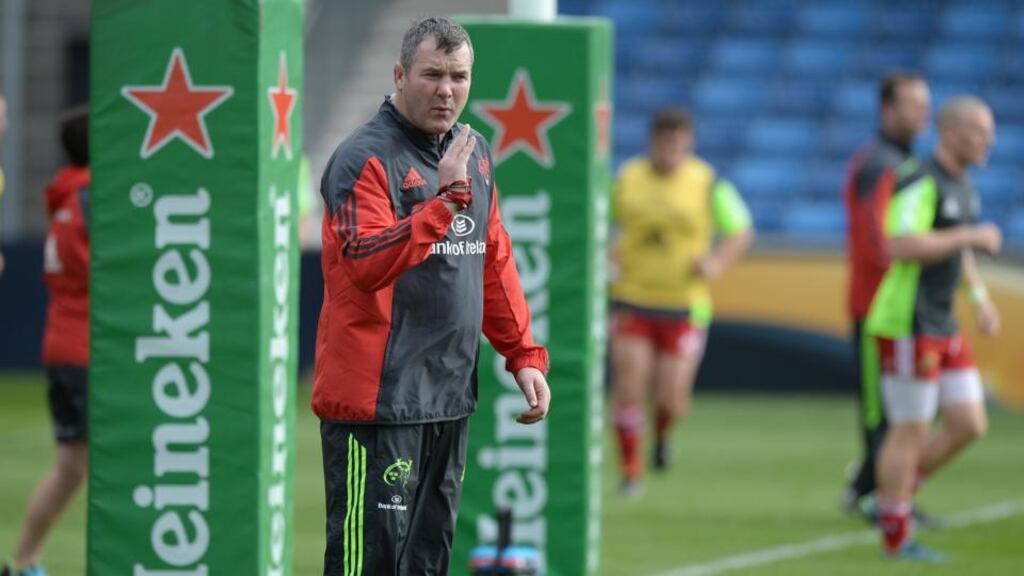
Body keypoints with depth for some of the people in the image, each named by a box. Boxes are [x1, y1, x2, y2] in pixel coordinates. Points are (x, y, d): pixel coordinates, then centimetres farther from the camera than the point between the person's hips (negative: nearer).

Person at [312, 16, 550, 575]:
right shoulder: (365, 158, -11)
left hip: (451, 401, 8)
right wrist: (445, 196, -28)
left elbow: (494, 264, 22)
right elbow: (366, 264, -24)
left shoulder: (474, 155, 14)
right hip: (377, 401, -8)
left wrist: (523, 355, 16)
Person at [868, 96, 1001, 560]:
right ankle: (895, 537, 6)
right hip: (907, 326, -9)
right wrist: (971, 237, -22)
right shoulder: (920, 183, -17)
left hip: (941, 328, 9)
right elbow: (901, 247, -29)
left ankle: (895, 494, 19)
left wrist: (980, 297, 19)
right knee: (911, 431, -3)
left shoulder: (962, 186, 13)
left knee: (969, 425, 5)